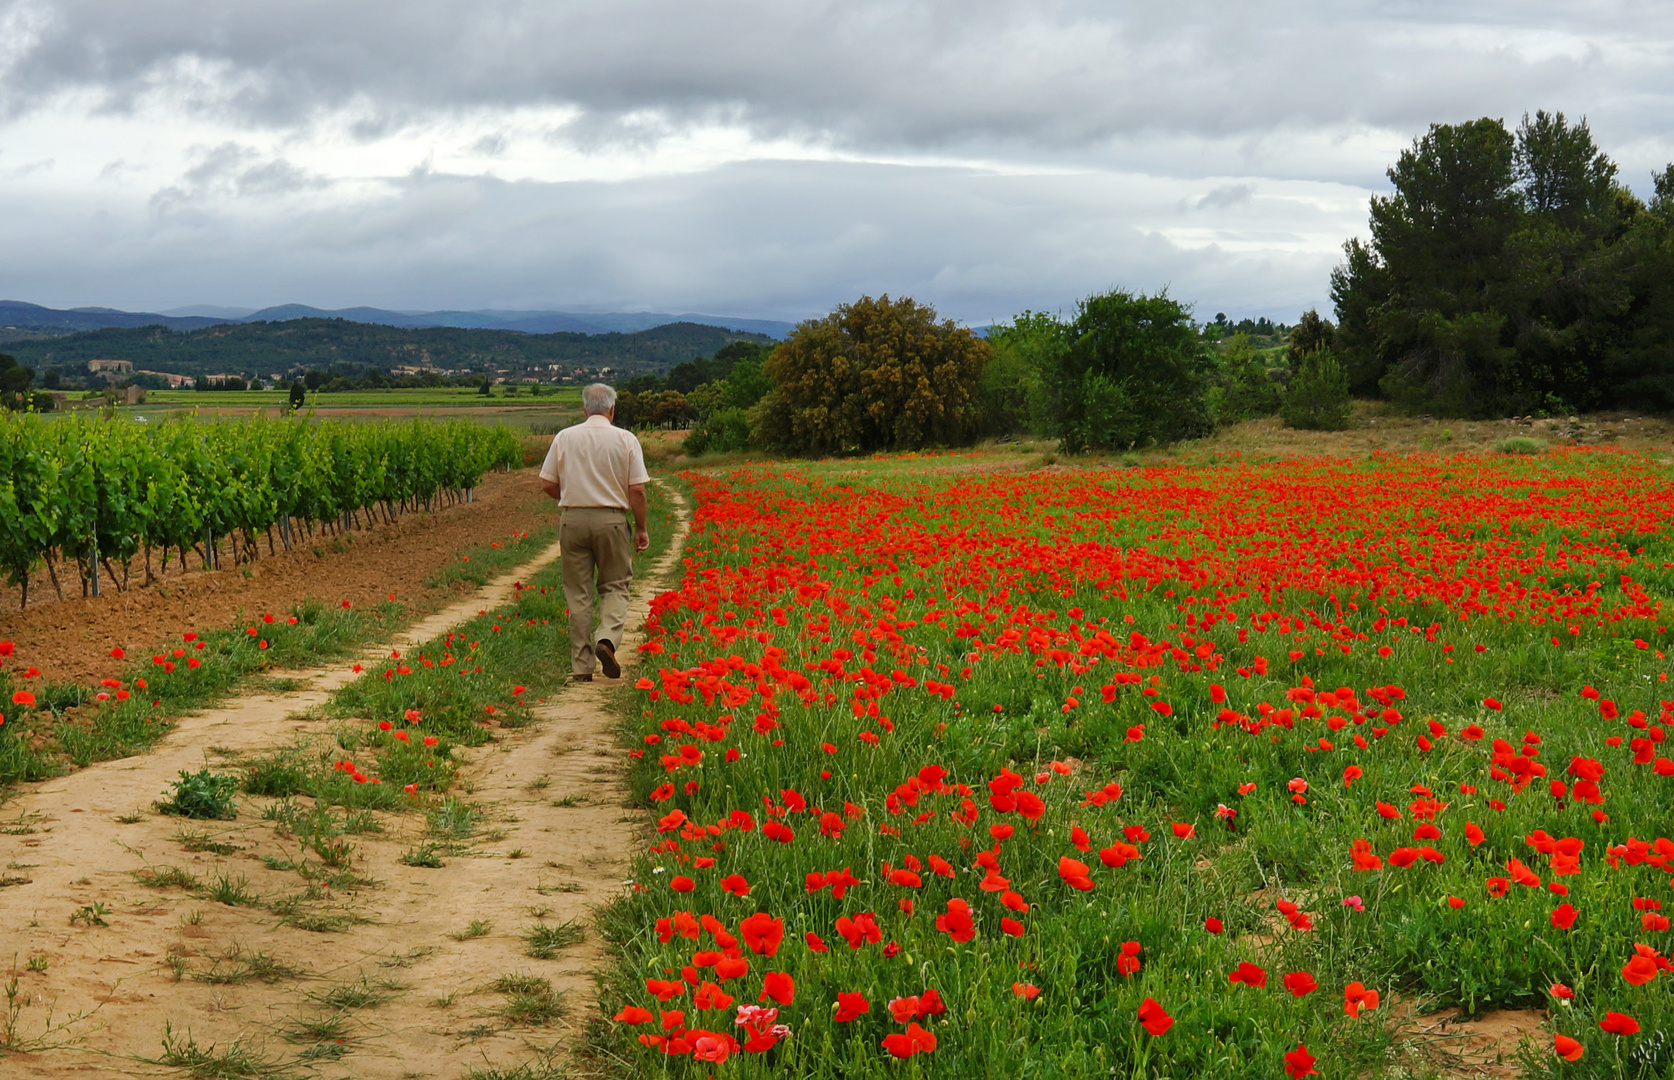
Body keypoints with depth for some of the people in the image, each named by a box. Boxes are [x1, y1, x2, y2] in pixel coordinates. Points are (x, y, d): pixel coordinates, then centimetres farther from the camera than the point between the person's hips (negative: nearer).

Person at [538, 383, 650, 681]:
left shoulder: (564, 438, 3)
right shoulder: (626, 440, -2)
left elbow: (547, 484, 5)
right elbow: (637, 490, -5)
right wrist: (641, 528, 6)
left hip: (573, 519, 2)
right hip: (611, 519, -1)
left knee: (578, 592, 7)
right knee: (615, 586, 11)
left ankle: (581, 665, 7)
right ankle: (607, 639, -15)